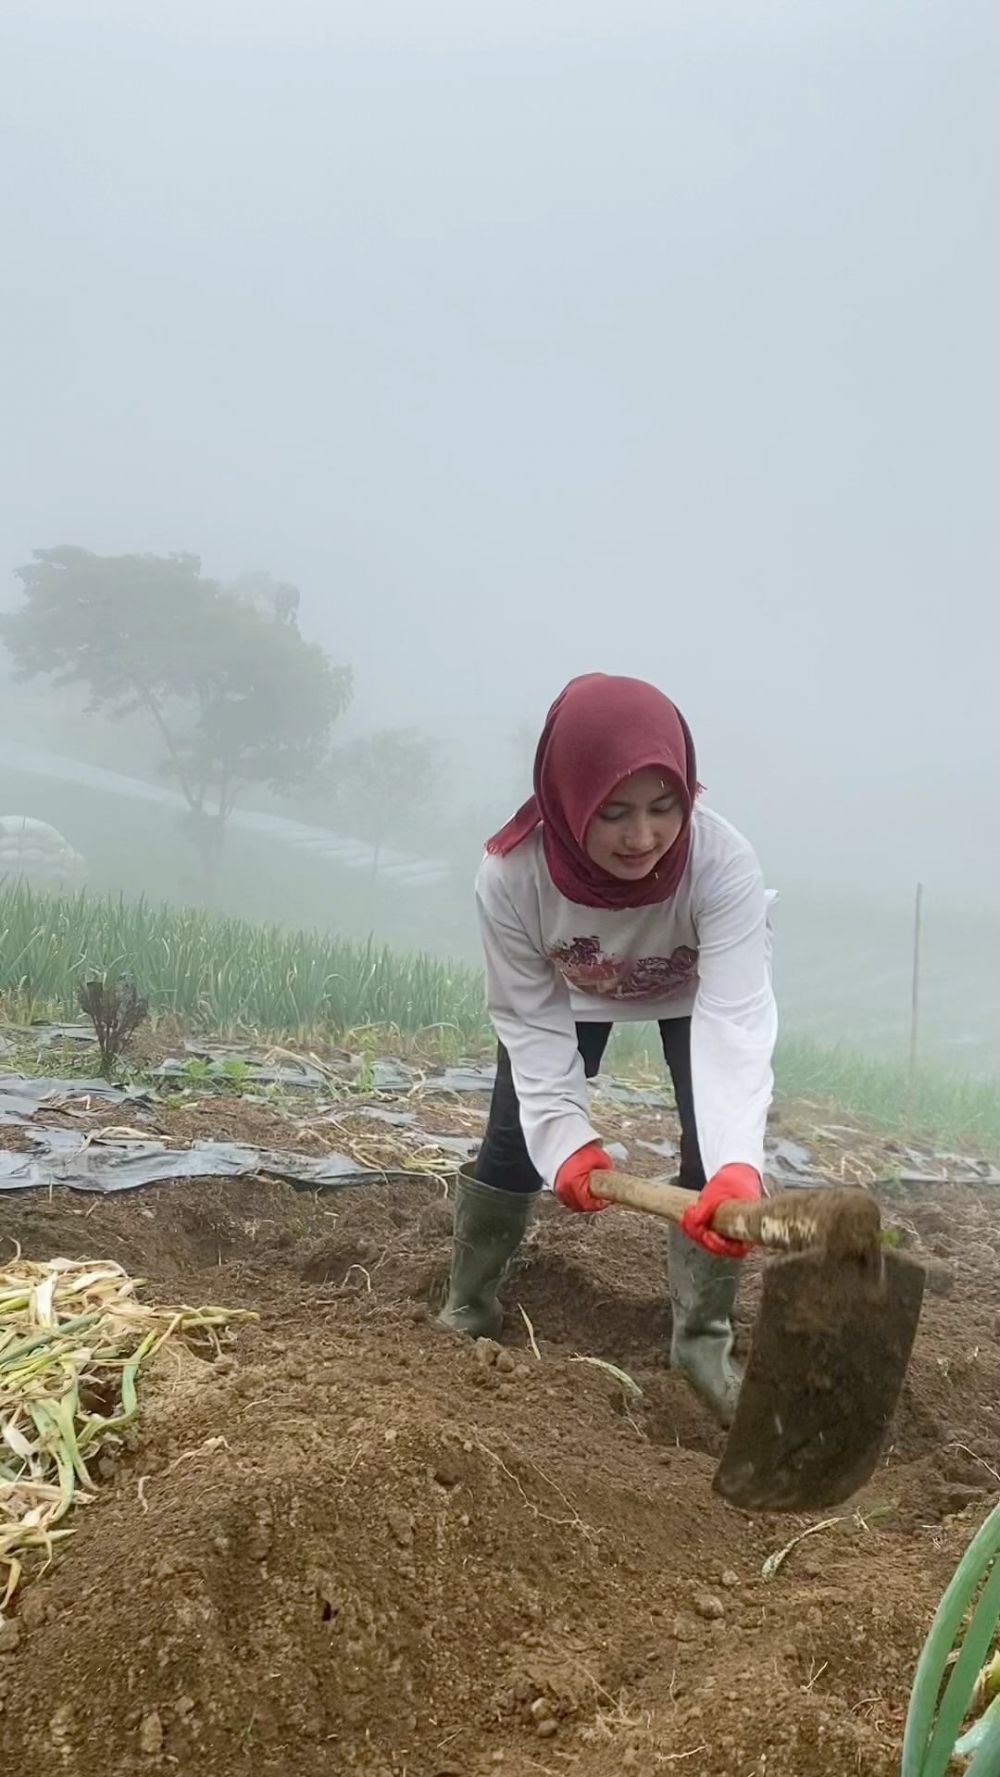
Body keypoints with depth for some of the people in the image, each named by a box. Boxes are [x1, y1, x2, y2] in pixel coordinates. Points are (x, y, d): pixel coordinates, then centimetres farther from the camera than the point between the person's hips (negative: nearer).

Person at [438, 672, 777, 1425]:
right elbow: (530, 1023, -26)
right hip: (568, 989, 1)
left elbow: (735, 1021, -50)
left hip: (695, 986, -1)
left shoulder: (724, 864, -42)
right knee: (518, 1139, -1)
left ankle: (704, 1339, 6)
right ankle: (468, 1312, 22)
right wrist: (565, 1138, -40)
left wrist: (739, 1164, -66)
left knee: (714, 1151, -13)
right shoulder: (512, 872, -38)